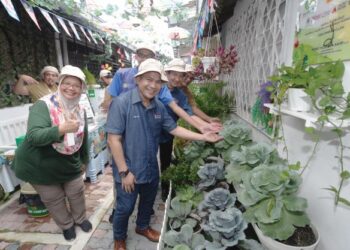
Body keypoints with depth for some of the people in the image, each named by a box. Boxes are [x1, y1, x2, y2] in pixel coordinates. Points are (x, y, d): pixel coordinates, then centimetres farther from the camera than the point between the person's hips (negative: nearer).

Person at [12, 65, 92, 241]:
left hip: (70, 164, 4)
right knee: (53, 198, 14)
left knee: (76, 192, 17)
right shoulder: (43, 105, -23)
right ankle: (66, 225, 41)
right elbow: (33, 136, -35)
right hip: (42, 166, -4)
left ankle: (80, 218, 45)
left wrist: (85, 158, 17)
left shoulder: (80, 110, -4)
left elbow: (83, 137, 8)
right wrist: (62, 129, -50)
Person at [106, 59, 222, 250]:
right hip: (129, 170, -5)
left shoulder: (159, 106, -2)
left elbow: (174, 129, 2)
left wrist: (203, 137, -5)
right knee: (125, 208, 15)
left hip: (151, 168, 6)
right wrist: (124, 171, -19)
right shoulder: (121, 103, -21)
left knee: (148, 202, 26)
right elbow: (113, 139, -21)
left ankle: (142, 226, 56)